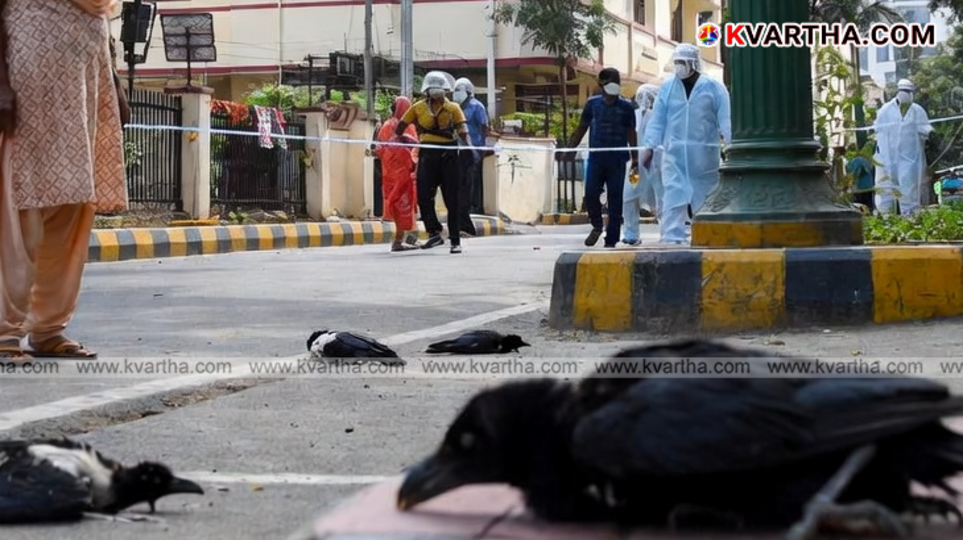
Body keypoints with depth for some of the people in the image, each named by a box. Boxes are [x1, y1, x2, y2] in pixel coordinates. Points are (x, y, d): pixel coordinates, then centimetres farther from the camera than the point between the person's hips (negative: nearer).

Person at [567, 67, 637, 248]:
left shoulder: (626, 107, 3)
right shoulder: (593, 103, 6)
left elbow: (631, 133, 6)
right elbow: (581, 128, 12)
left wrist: (635, 158, 1)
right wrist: (570, 148, 5)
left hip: (617, 160, -1)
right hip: (596, 157, 1)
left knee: (615, 200, 0)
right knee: (590, 194, -10)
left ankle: (611, 241, 7)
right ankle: (597, 226, 19)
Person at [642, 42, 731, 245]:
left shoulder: (714, 88, -1)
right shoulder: (668, 87, 5)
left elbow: (725, 119, -3)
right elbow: (657, 119, 7)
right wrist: (649, 147, 1)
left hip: (704, 154, -1)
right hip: (674, 153, 1)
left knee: (704, 198, 7)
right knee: (674, 197, -9)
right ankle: (671, 239, -13)